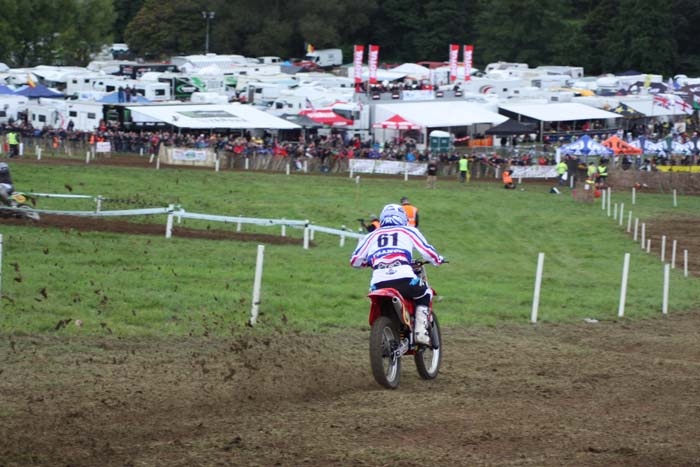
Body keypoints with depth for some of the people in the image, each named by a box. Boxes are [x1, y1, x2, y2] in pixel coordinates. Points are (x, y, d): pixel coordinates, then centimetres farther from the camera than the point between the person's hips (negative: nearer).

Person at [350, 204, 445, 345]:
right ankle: (420, 332, 10)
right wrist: (438, 260, 39)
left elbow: (355, 261, 26)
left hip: (378, 284, 2)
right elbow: (428, 252, 16)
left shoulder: (372, 236, 26)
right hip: (404, 279, -2)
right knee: (424, 294, 26)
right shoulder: (408, 231, 20)